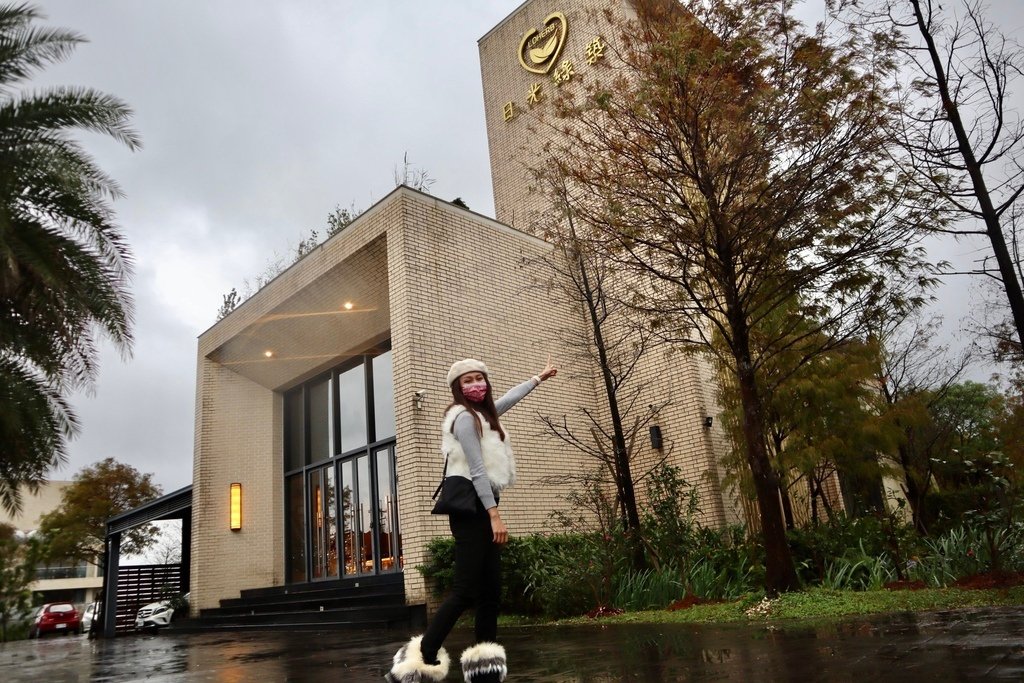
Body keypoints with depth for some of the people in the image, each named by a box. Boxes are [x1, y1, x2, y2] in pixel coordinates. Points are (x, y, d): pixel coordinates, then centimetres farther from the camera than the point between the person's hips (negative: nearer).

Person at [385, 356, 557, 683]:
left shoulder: (482, 413, 17)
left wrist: (539, 377, 49)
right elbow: (477, 470, -17)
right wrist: (495, 515, -21)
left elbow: (509, 397, 37)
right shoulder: (464, 416, -10)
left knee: (490, 590, 8)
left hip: (481, 507, 10)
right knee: (465, 591, -15)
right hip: (471, 508, -10)